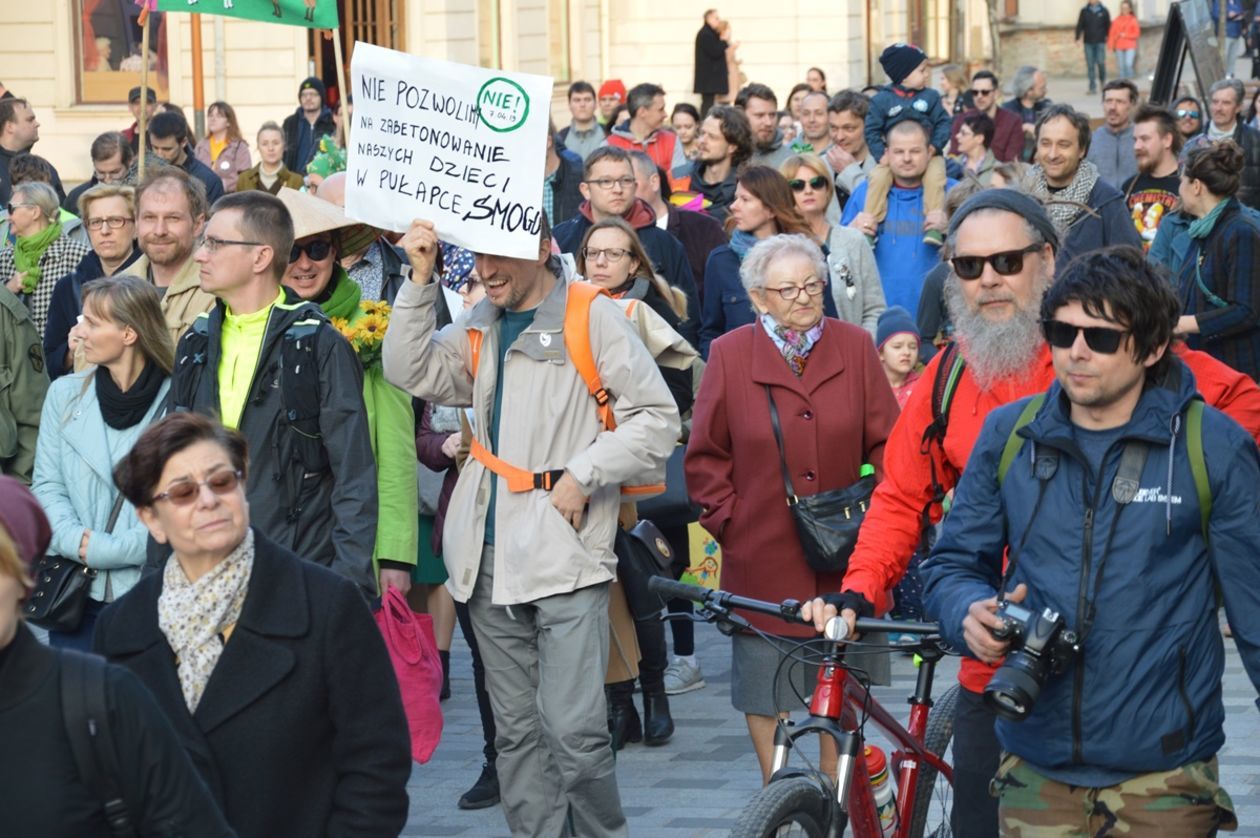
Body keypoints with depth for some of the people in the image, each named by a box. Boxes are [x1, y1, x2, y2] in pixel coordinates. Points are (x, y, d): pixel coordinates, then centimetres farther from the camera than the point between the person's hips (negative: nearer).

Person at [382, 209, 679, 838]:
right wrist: (420, 281, -1)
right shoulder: (480, 326, 16)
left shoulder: (592, 317, -2)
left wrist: (583, 475, -11)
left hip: (566, 555, -6)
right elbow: (411, 373, 4)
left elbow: (656, 419, -5)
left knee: (574, 729, -13)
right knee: (516, 732, 9)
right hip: (492, 557, 6)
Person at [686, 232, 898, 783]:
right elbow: (705, 456, 5)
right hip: (762, 553, -1)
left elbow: (885, 443, 5)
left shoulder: (855, 347, 1)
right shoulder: (730, 355, -2)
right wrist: (726, 520, -2)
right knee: (763, 679, 5)